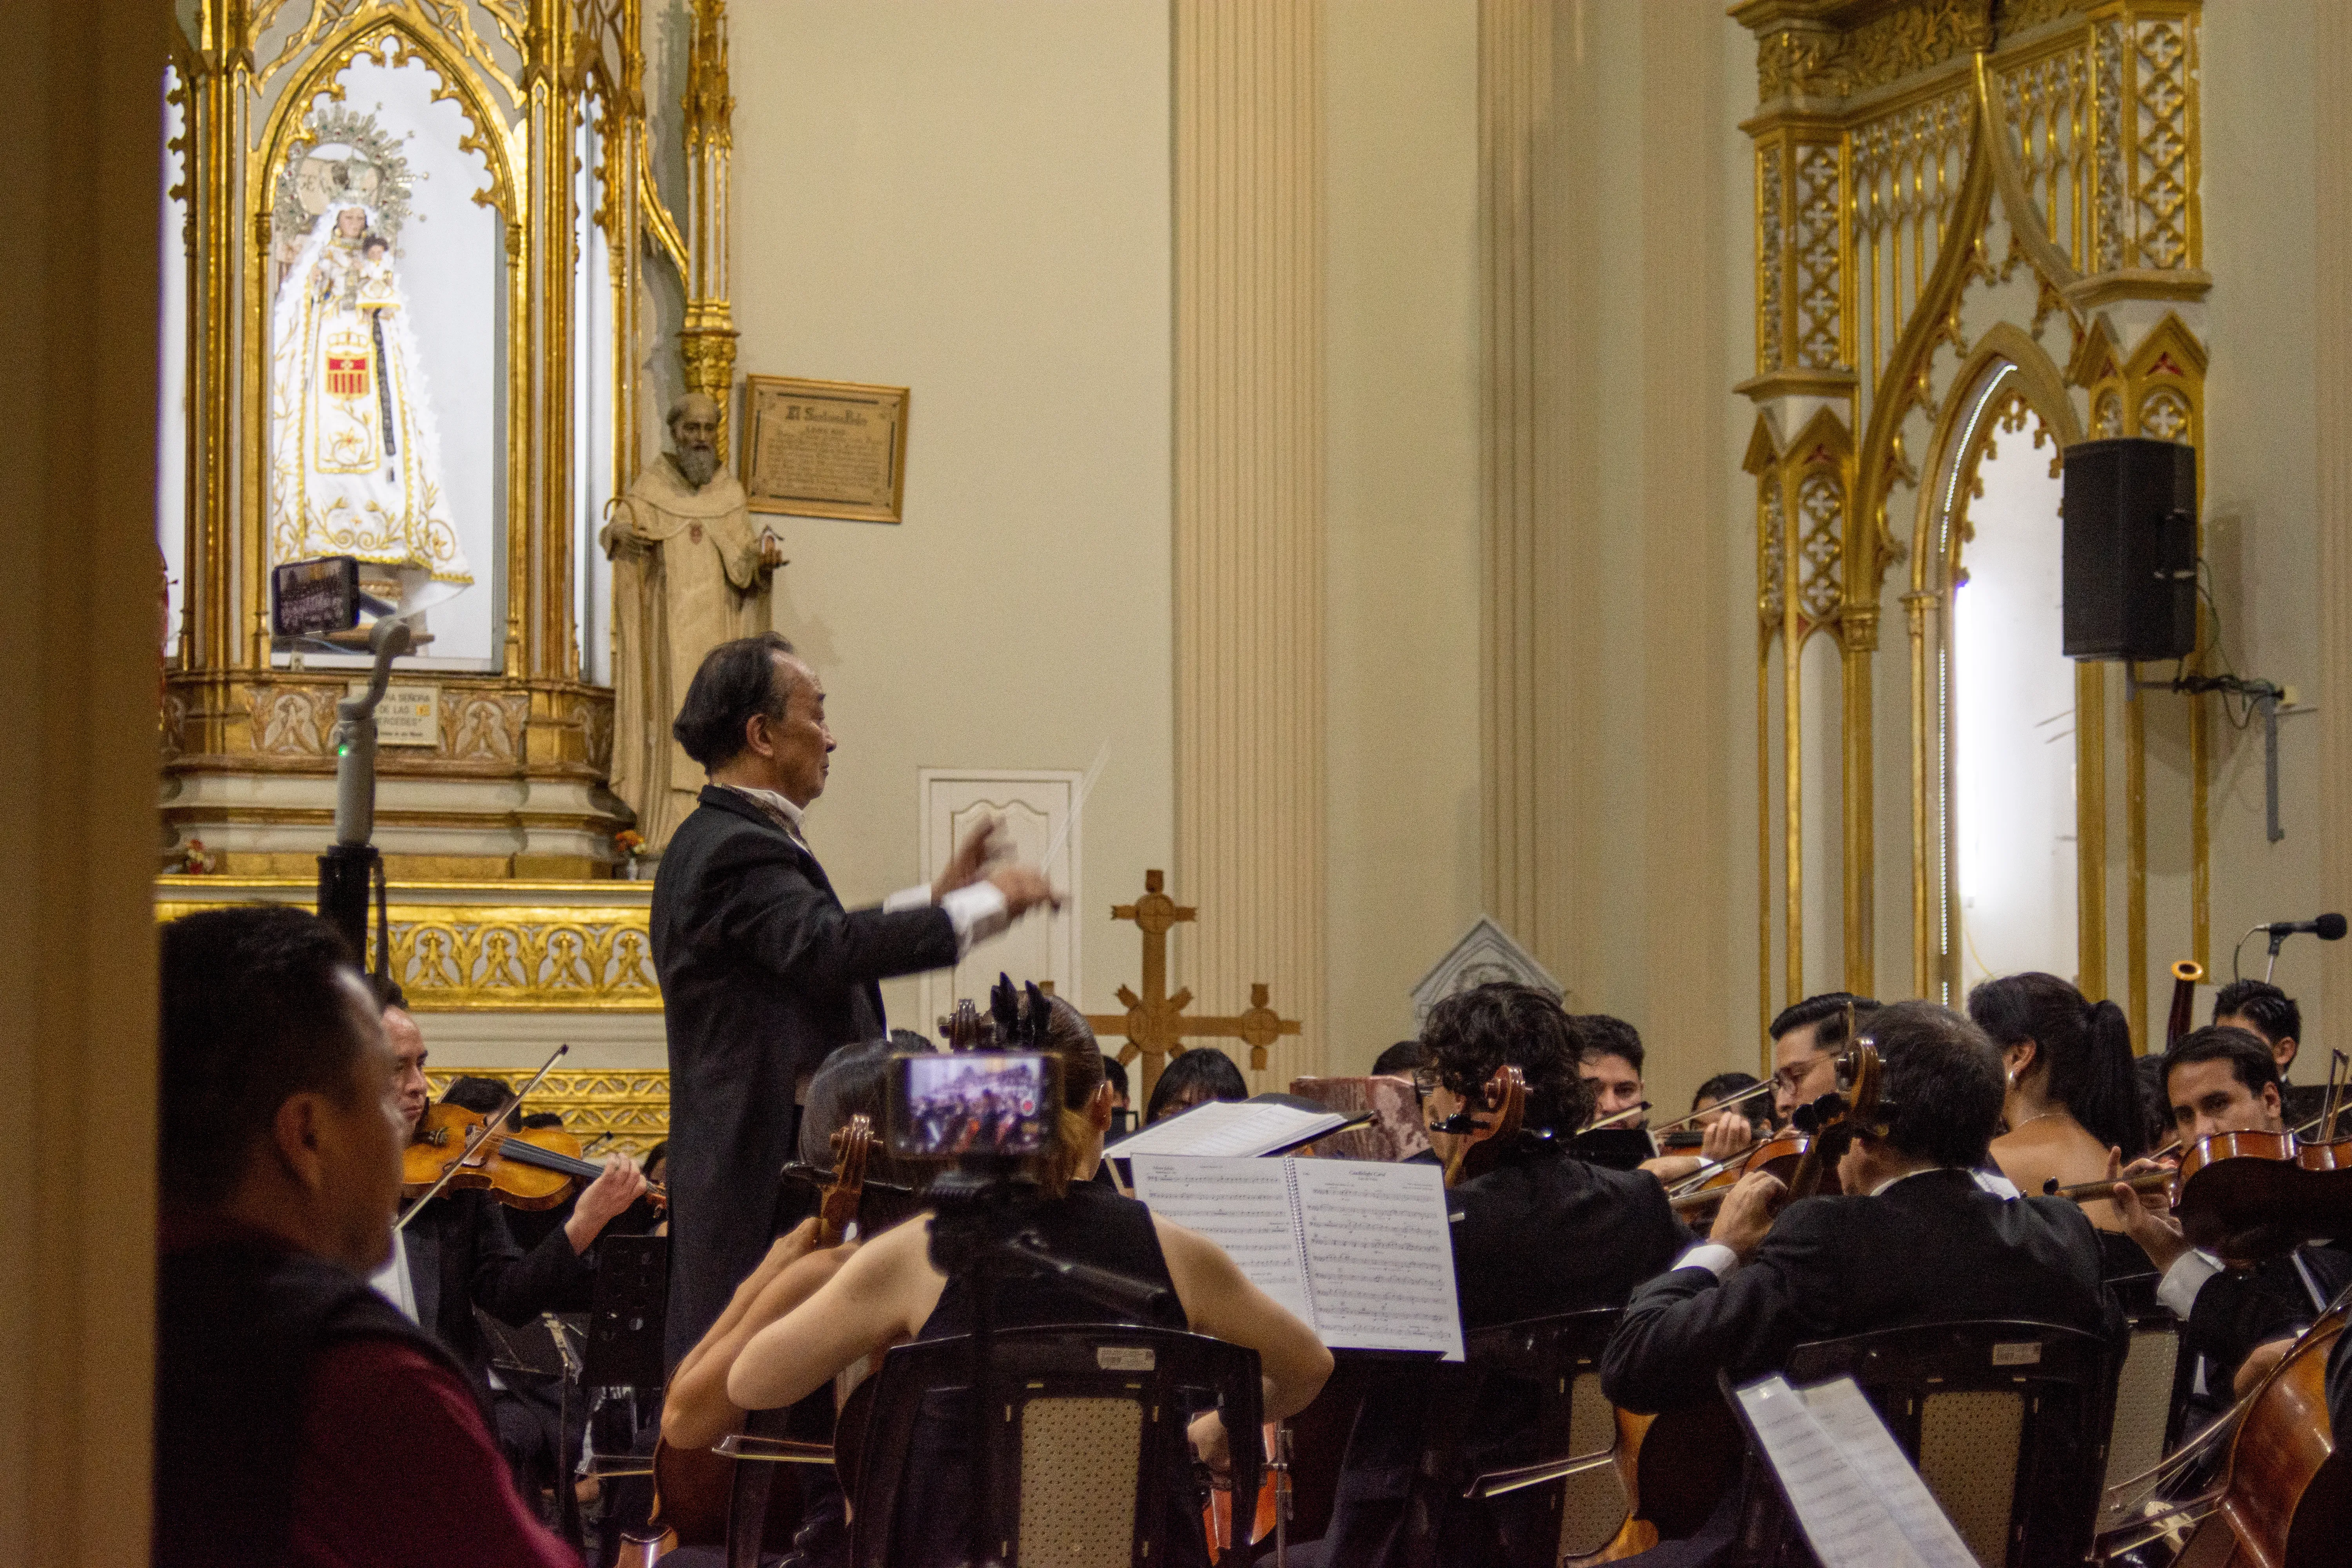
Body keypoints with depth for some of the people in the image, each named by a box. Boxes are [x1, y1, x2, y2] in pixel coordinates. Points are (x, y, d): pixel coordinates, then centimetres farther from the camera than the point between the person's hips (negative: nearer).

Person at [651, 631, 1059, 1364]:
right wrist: (985, 904, -24)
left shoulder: (717, 839, 18)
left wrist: (939, 895, 24)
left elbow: (816, 947, 29)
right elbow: (831, 948, -32)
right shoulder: (740, 849, -17)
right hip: (769, 1173, -11)